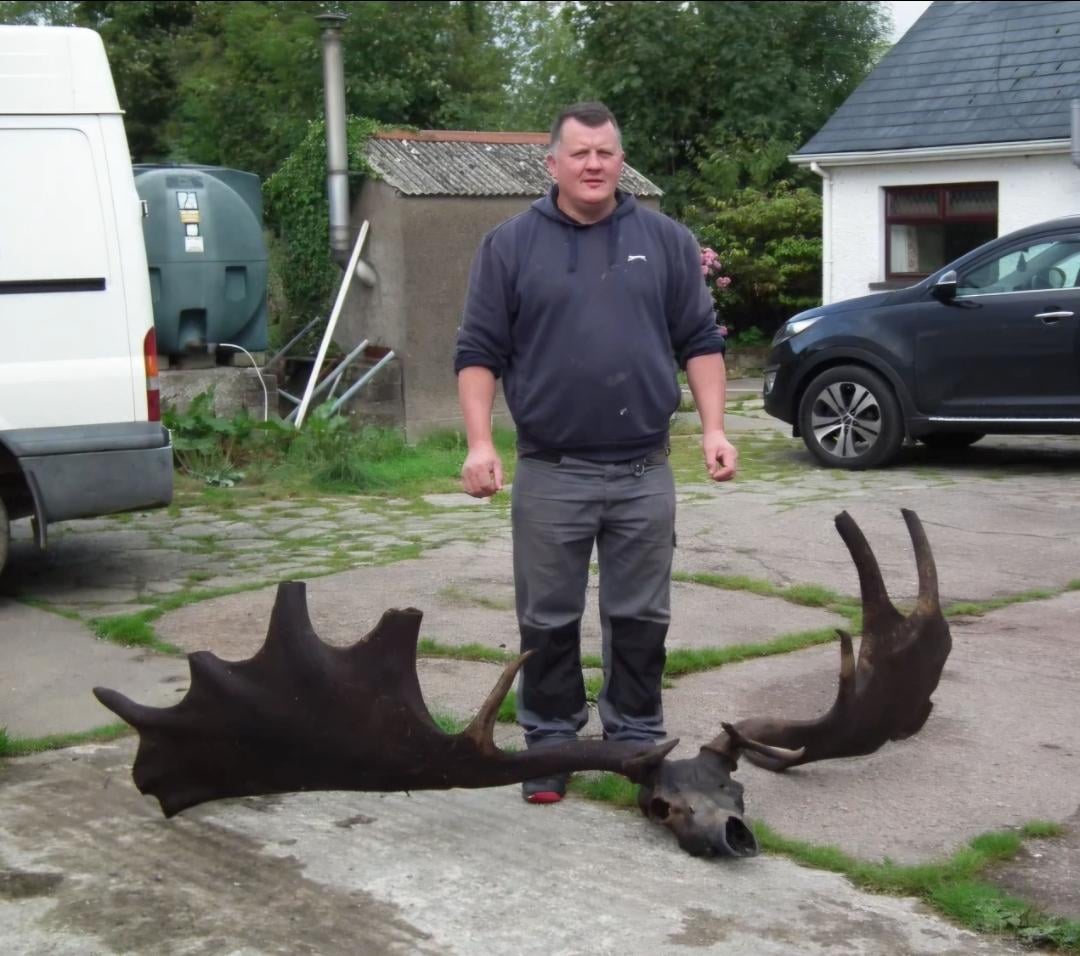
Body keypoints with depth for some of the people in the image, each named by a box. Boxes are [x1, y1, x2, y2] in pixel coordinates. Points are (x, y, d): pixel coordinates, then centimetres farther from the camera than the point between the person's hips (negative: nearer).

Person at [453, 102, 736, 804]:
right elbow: (479, 353, 1)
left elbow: (701, 342, 8)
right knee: (549, 621, 7)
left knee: (640, 618, 9)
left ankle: (637, 740, 22)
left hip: (645, 472, 1)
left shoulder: (666, 240, 7)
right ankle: (551, 742, 21)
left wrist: (714, 428, -3)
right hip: (550, 473, -1)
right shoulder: (511, 245, 3)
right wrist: (480, 443, -10)